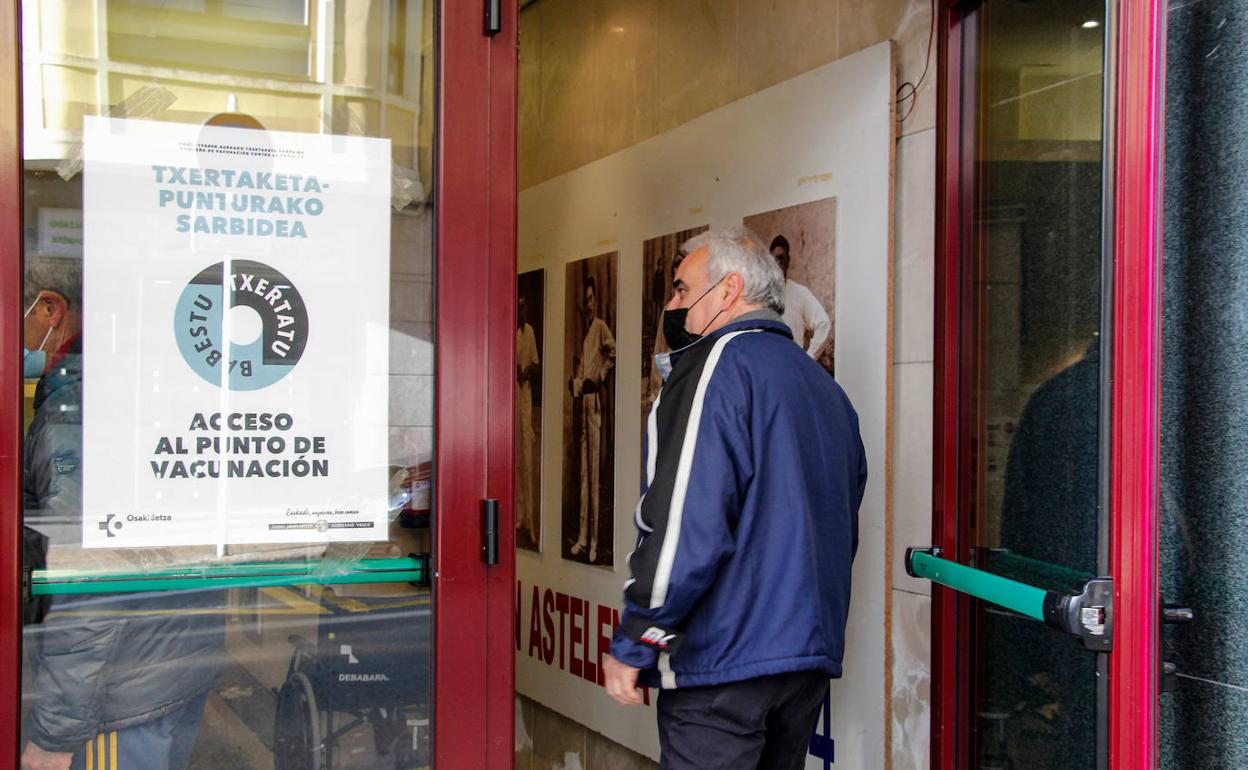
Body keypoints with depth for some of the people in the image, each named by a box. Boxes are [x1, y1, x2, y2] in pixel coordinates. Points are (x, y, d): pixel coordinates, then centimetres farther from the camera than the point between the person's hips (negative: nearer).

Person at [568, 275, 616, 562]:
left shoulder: (601, 327, -2)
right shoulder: (580, 329, 17)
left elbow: (613, 353, -18)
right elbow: (574, 367, 17)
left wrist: (600, 378, -13)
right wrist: (578, 383, -1)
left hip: (595, 401, -7)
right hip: (579, 400, 7)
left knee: (594, 470, -6)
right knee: (582, 470, 8)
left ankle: (594, 539, -3)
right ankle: (582, 536, 14)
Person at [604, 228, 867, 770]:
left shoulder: (720, 362, -11)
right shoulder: (825, 387, 16)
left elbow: (687, 520, -20)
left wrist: (632, 644, -14)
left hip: (722, 661, -9)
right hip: (811, 659, 9)